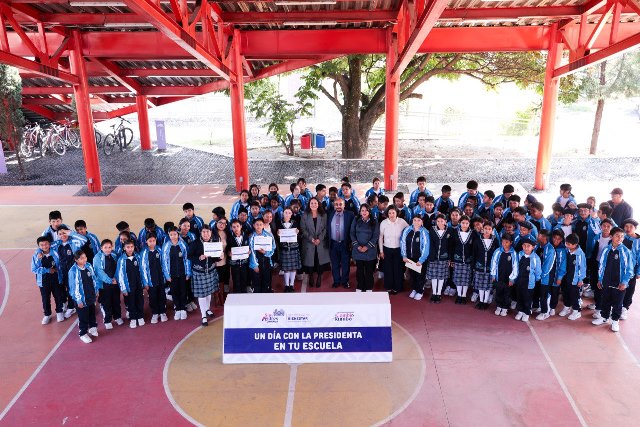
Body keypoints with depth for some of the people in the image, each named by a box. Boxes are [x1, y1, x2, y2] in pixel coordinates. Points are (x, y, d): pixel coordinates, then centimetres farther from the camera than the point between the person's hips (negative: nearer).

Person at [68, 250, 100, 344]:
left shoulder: (89, 266, -4)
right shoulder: (73, 271, -20)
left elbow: (94, 279, 9)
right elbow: (73, 287, -17)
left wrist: (97, 290, 12)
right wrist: (78, 300, -15)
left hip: (91, 297, 5)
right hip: (82, 299, -5)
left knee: (92, 313, 22)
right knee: (83, 317, 7)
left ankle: (92, 327, 42)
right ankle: (83, 334, 23)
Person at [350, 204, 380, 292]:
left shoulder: (374, 222, 1)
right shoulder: (356, 221, 5)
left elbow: (376, 235, -4)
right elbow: (352, 234, 2)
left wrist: (367, 247, -12)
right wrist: (357, 246, -10)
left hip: (370, 250, -1)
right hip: (358, 250, 1)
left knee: (369, 270, 3)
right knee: (359, 269, 6)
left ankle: (369, 288, 14)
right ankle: (359, 287, 16)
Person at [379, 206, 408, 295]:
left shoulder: (402, 222, -11)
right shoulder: (383, 223, -8)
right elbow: (380, 237, 1)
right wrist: (381, 251, 3)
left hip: (398, 249, 0)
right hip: (387, 249, 1)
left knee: (398, 269, 7)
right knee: (388, 269, 8)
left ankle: (397, 287, 24)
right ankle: (388, 287, 25)